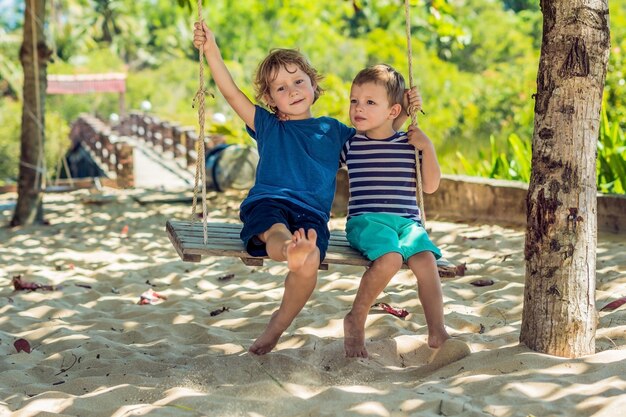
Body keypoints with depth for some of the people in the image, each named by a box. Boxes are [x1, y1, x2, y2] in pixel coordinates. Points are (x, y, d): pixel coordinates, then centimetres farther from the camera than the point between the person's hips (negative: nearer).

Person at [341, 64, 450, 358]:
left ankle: (437, 332, -24)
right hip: (365, 220, -2)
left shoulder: (410, 144, 12)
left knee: (426, 259, -29)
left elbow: (430, 186, 8)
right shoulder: (349, 143, 11)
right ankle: (355, 321, -15)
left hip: (407, 221, 2)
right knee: (390, 258, -33)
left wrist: (427, 147, 1)